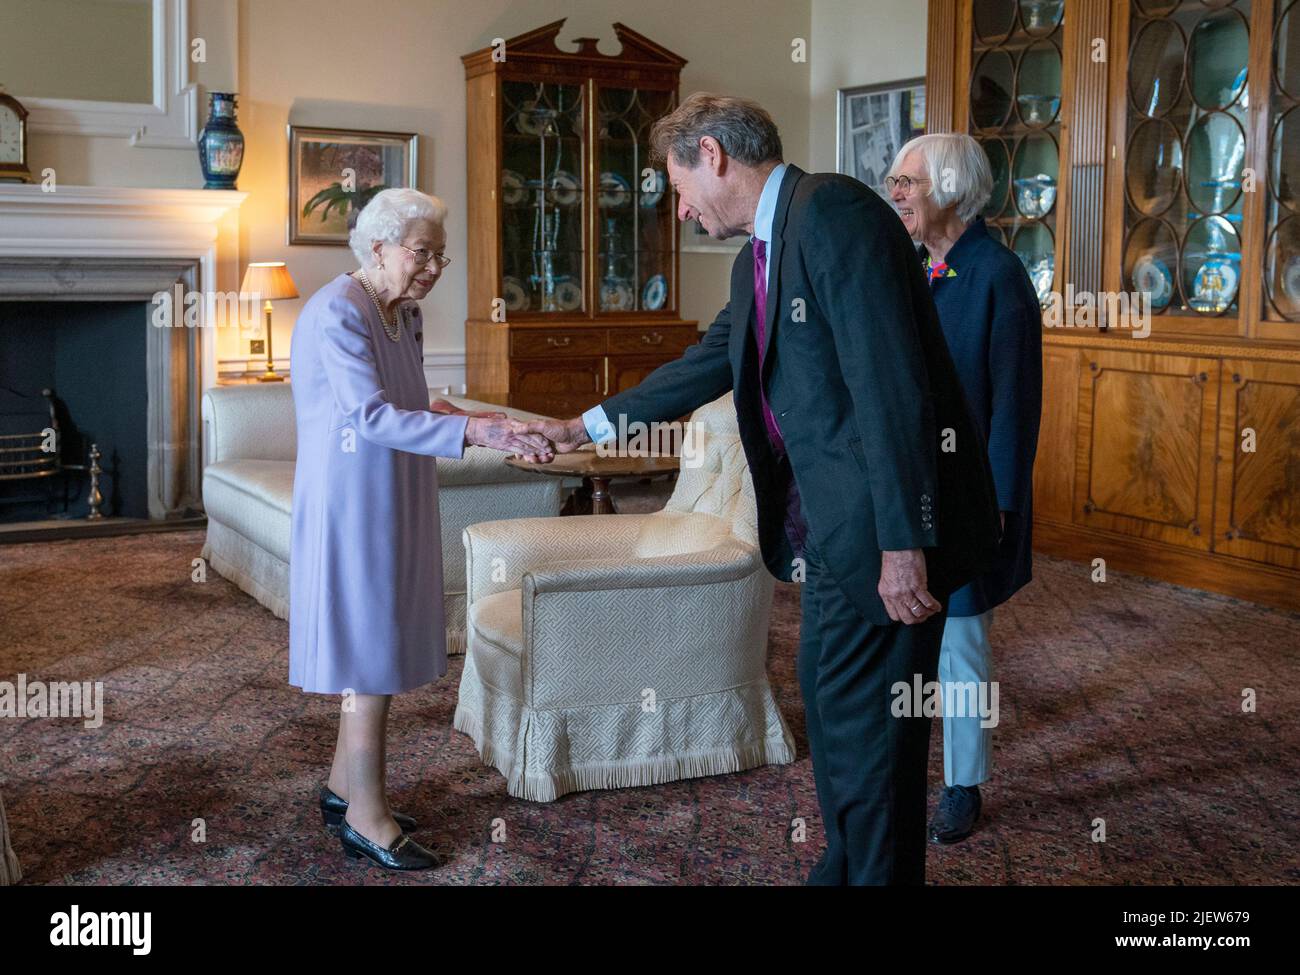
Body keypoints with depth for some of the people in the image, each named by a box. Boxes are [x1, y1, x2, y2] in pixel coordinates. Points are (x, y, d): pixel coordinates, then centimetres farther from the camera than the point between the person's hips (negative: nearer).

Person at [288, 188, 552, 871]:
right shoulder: (336, 313, -18)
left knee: (376, 650, 14)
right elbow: (371, 416, -26)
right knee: (371, 654, -3)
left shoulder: (404, 314, 9)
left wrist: (480, 426, 0)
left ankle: (343, 789, 27)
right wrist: (469, 431, -31)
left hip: (392, 505, 9)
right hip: (352, 506, -9)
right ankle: (366, 818, 8)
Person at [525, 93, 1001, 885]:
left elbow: (891, 382, -23)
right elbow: (709, 364, 28)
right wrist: (589, 426, 33)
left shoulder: (832, 211, -16)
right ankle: (844, 870, 37)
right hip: (832, 527, 10)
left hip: (886, 523, -10)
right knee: (831, 709, 21)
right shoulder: (761, 254, 15)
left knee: (866, 731, -1)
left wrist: (903, 542, -25)